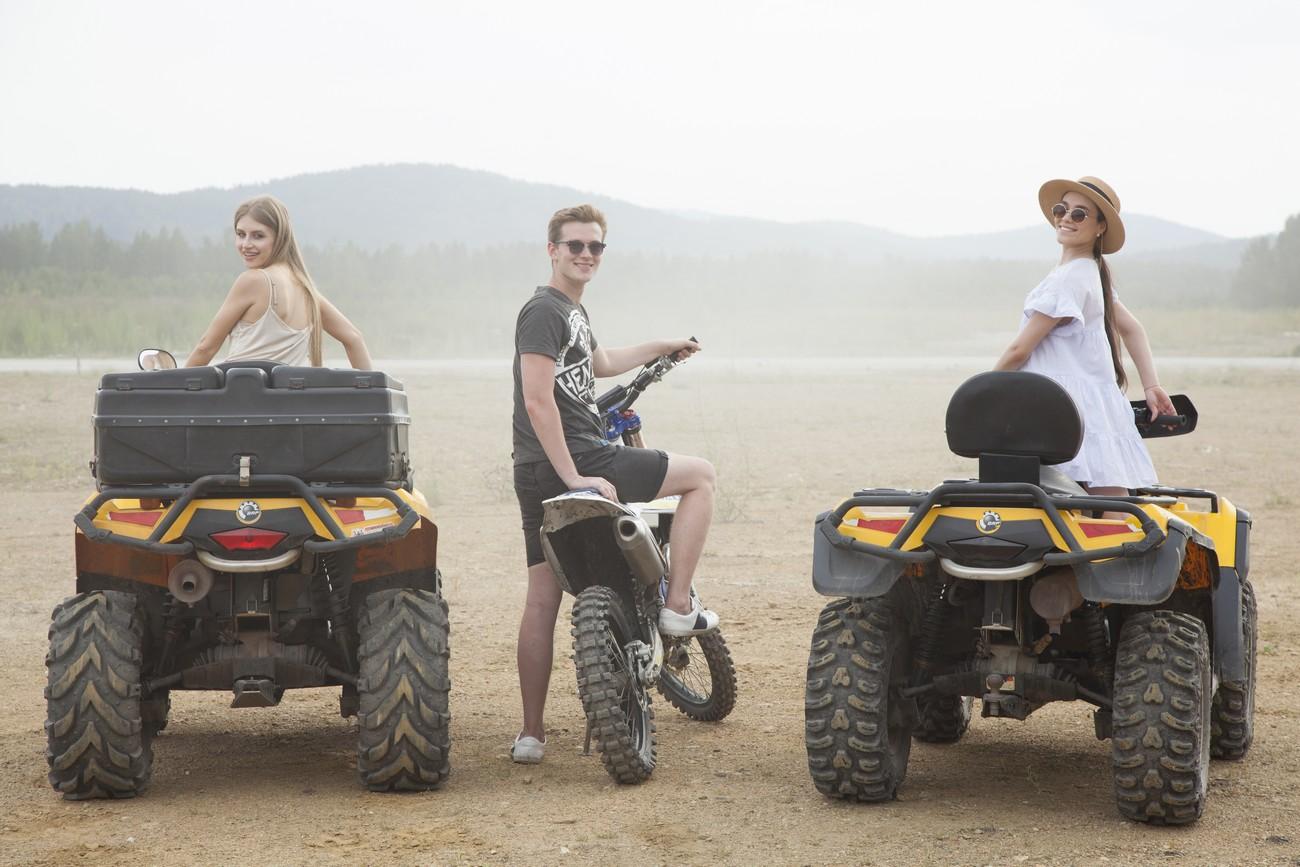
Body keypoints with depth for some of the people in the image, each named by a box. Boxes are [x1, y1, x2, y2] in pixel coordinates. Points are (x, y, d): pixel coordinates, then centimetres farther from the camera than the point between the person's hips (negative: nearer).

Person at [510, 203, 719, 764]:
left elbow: (598, 362, 41)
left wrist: (661, 349, 52)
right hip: (575, 461, -10)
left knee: (542, 600, 8)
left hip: (537, 477, 10)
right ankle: (678, 606, 3)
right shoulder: (543, 311, -12)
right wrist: (575, 479, -24)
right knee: (701, 474, 4)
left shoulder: (572, 310, 20)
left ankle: (531, 735, 10)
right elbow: (537, 402, -21)